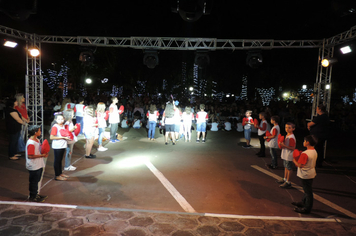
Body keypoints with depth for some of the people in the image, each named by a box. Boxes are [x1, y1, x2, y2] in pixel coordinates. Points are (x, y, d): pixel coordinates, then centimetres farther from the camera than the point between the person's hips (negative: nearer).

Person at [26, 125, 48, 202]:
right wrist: (42, 155, -22)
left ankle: (35, 194, 36)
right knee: (33, 182, 7)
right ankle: (32, 197, 22)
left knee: (36, 181, 21)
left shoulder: (37, 140, 5)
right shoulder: (31, 143, -25)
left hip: (39, 165, 9)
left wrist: (44, 153, 0)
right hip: (33, 167, -9)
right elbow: (30, 156, -26)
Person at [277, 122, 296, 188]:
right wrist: (282, 145, 4)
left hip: (289, 156, -9)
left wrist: (284, 146, -29)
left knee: (289, 168, 2)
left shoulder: (292, 138, -22)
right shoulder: (287, 135, 8)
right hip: (285, 155, 9)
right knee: (286, 167, 21)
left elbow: (292, 148, -25)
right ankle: (285, 179, 36)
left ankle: (288, 182, 13)